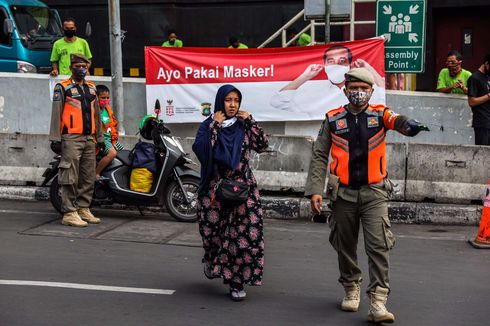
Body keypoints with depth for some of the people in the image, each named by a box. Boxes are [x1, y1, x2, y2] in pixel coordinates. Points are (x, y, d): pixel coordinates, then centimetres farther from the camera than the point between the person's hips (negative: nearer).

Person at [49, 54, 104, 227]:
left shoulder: (92, 88, 19)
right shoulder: (62, 87, 0)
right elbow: (56, 114, -4)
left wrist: (100, 138, 21)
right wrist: (55, 139, -11)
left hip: (89, 139, 7)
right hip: (71, 139, -7)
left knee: (88, 178, 8)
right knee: (71, 177, -8)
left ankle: (83, 209, 16)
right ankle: (69, 213, -5)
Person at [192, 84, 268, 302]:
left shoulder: (243, 125, 6)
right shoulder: (209, 125, 0)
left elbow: (262, 145, -2)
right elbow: (199, 149, -17)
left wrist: (249, 121, -7)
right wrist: (214, 125, -16)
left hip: (243, 188, 1)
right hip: (215, 189, -1)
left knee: (244, 234, -9)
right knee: (214, 232, 8)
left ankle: (237, 281, 0)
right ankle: (212, 261, 40)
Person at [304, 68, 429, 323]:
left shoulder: (379, 114, 0)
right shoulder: (333, 119, 2)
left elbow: (396, 120, -24)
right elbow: (319, 156, 4)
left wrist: (409, 125, -48)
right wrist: (315, 190, -5)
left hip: (374, 192, -1)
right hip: (344, 193, 1)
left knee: (378, 246, -9)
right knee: (345, 246, 12)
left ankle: (378, 302, -6)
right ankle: (351, 289, 33)